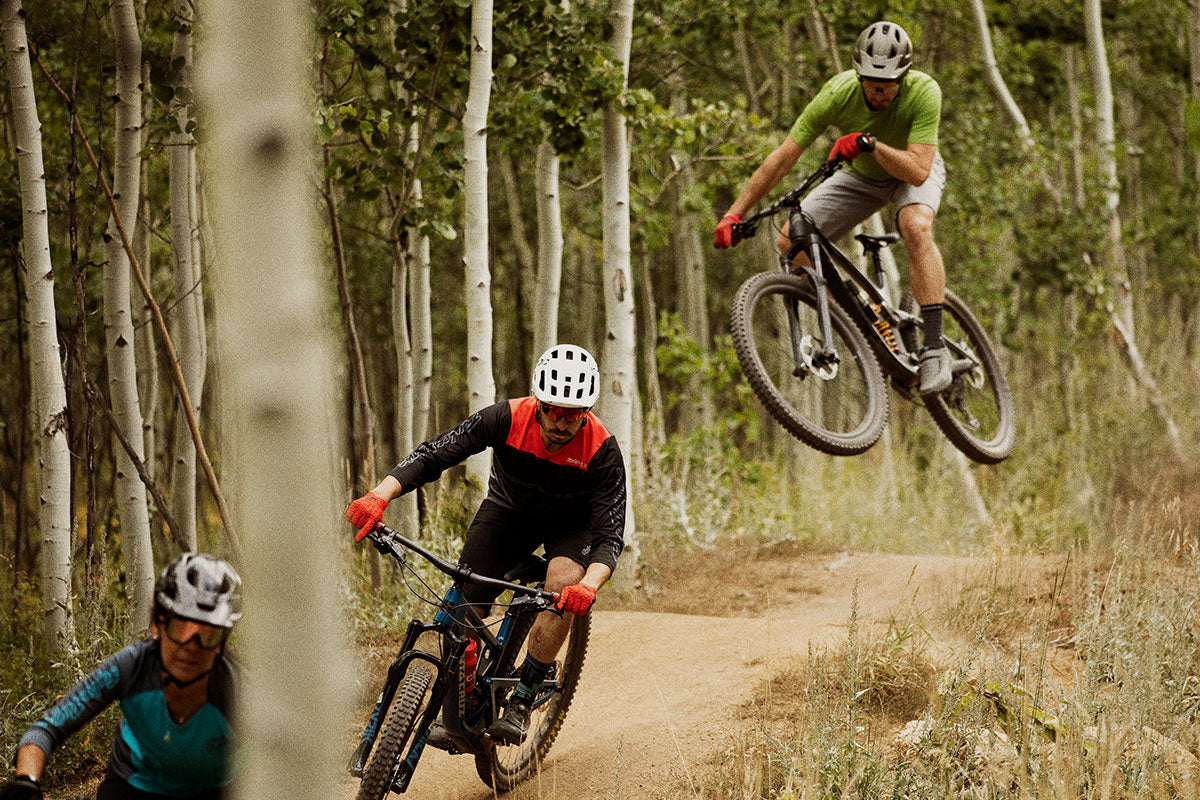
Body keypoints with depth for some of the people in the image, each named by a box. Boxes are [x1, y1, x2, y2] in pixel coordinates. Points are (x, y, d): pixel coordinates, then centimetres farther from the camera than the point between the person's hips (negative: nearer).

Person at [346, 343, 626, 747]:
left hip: (572, 520, -1)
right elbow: (431, 456, -31)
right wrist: (379, 496, -48)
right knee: (465, 599, -14)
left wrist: (589, 585, -55)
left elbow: (611, 535, -34)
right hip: (509, 509, 2)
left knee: (563, 585, -30)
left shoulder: (601, 450, -32)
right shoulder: (508, 419, -31)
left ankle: (521, 701, -18)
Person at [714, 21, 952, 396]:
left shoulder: (924, 91, -35)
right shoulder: (838, 93, -30)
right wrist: (734, 213, -30)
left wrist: (870, 142, -53)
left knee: (916, 227, -36)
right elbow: (782, 158, -25)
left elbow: (918, 171, -40)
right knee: (791, 242, -12)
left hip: (912, 170, -3)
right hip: (862, 175, 3)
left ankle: (935, 347, -31)